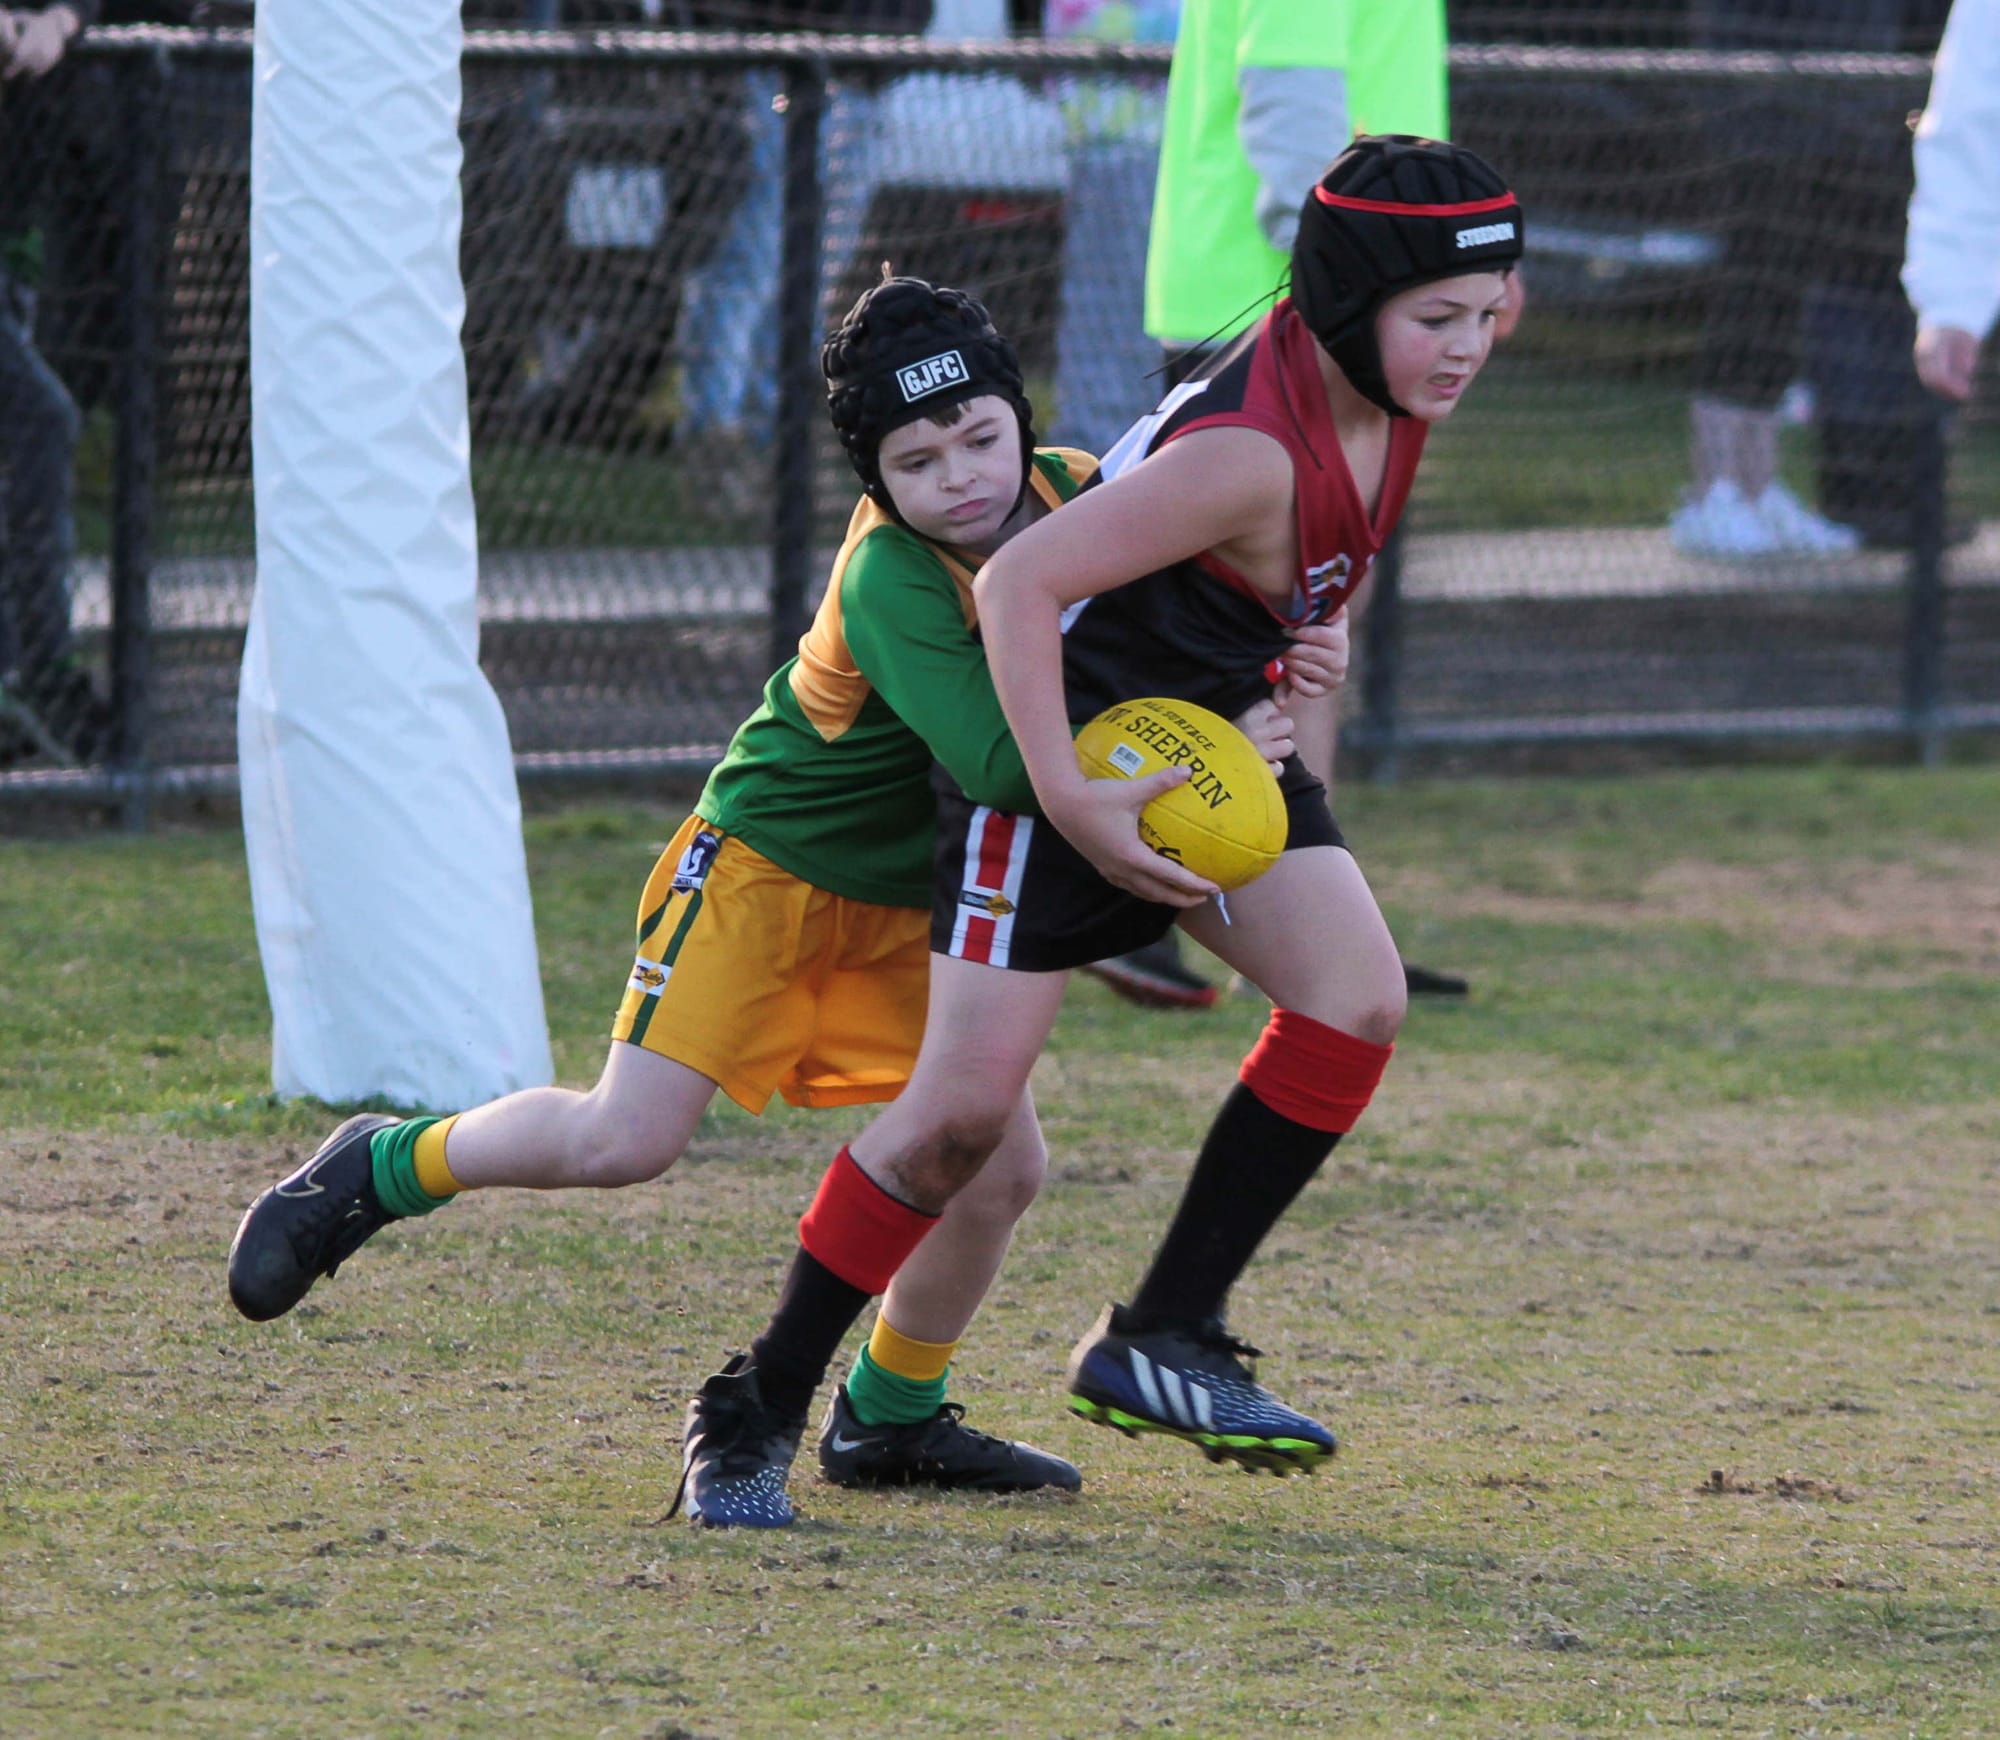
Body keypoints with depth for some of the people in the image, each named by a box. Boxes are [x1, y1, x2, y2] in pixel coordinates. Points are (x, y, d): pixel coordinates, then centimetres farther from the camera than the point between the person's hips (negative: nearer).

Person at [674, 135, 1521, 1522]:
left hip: (1212, 736, 8)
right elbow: (1022, 582, -33)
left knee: (1357, 1003, -12)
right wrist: (1068, 802, -35)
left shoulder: (1393, 384, -6)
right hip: (1069, 738, -8)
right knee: (966, 1110, -10)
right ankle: (757, 1406, 5)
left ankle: (1164, 1340, -2)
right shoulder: (1250, 449, -33)